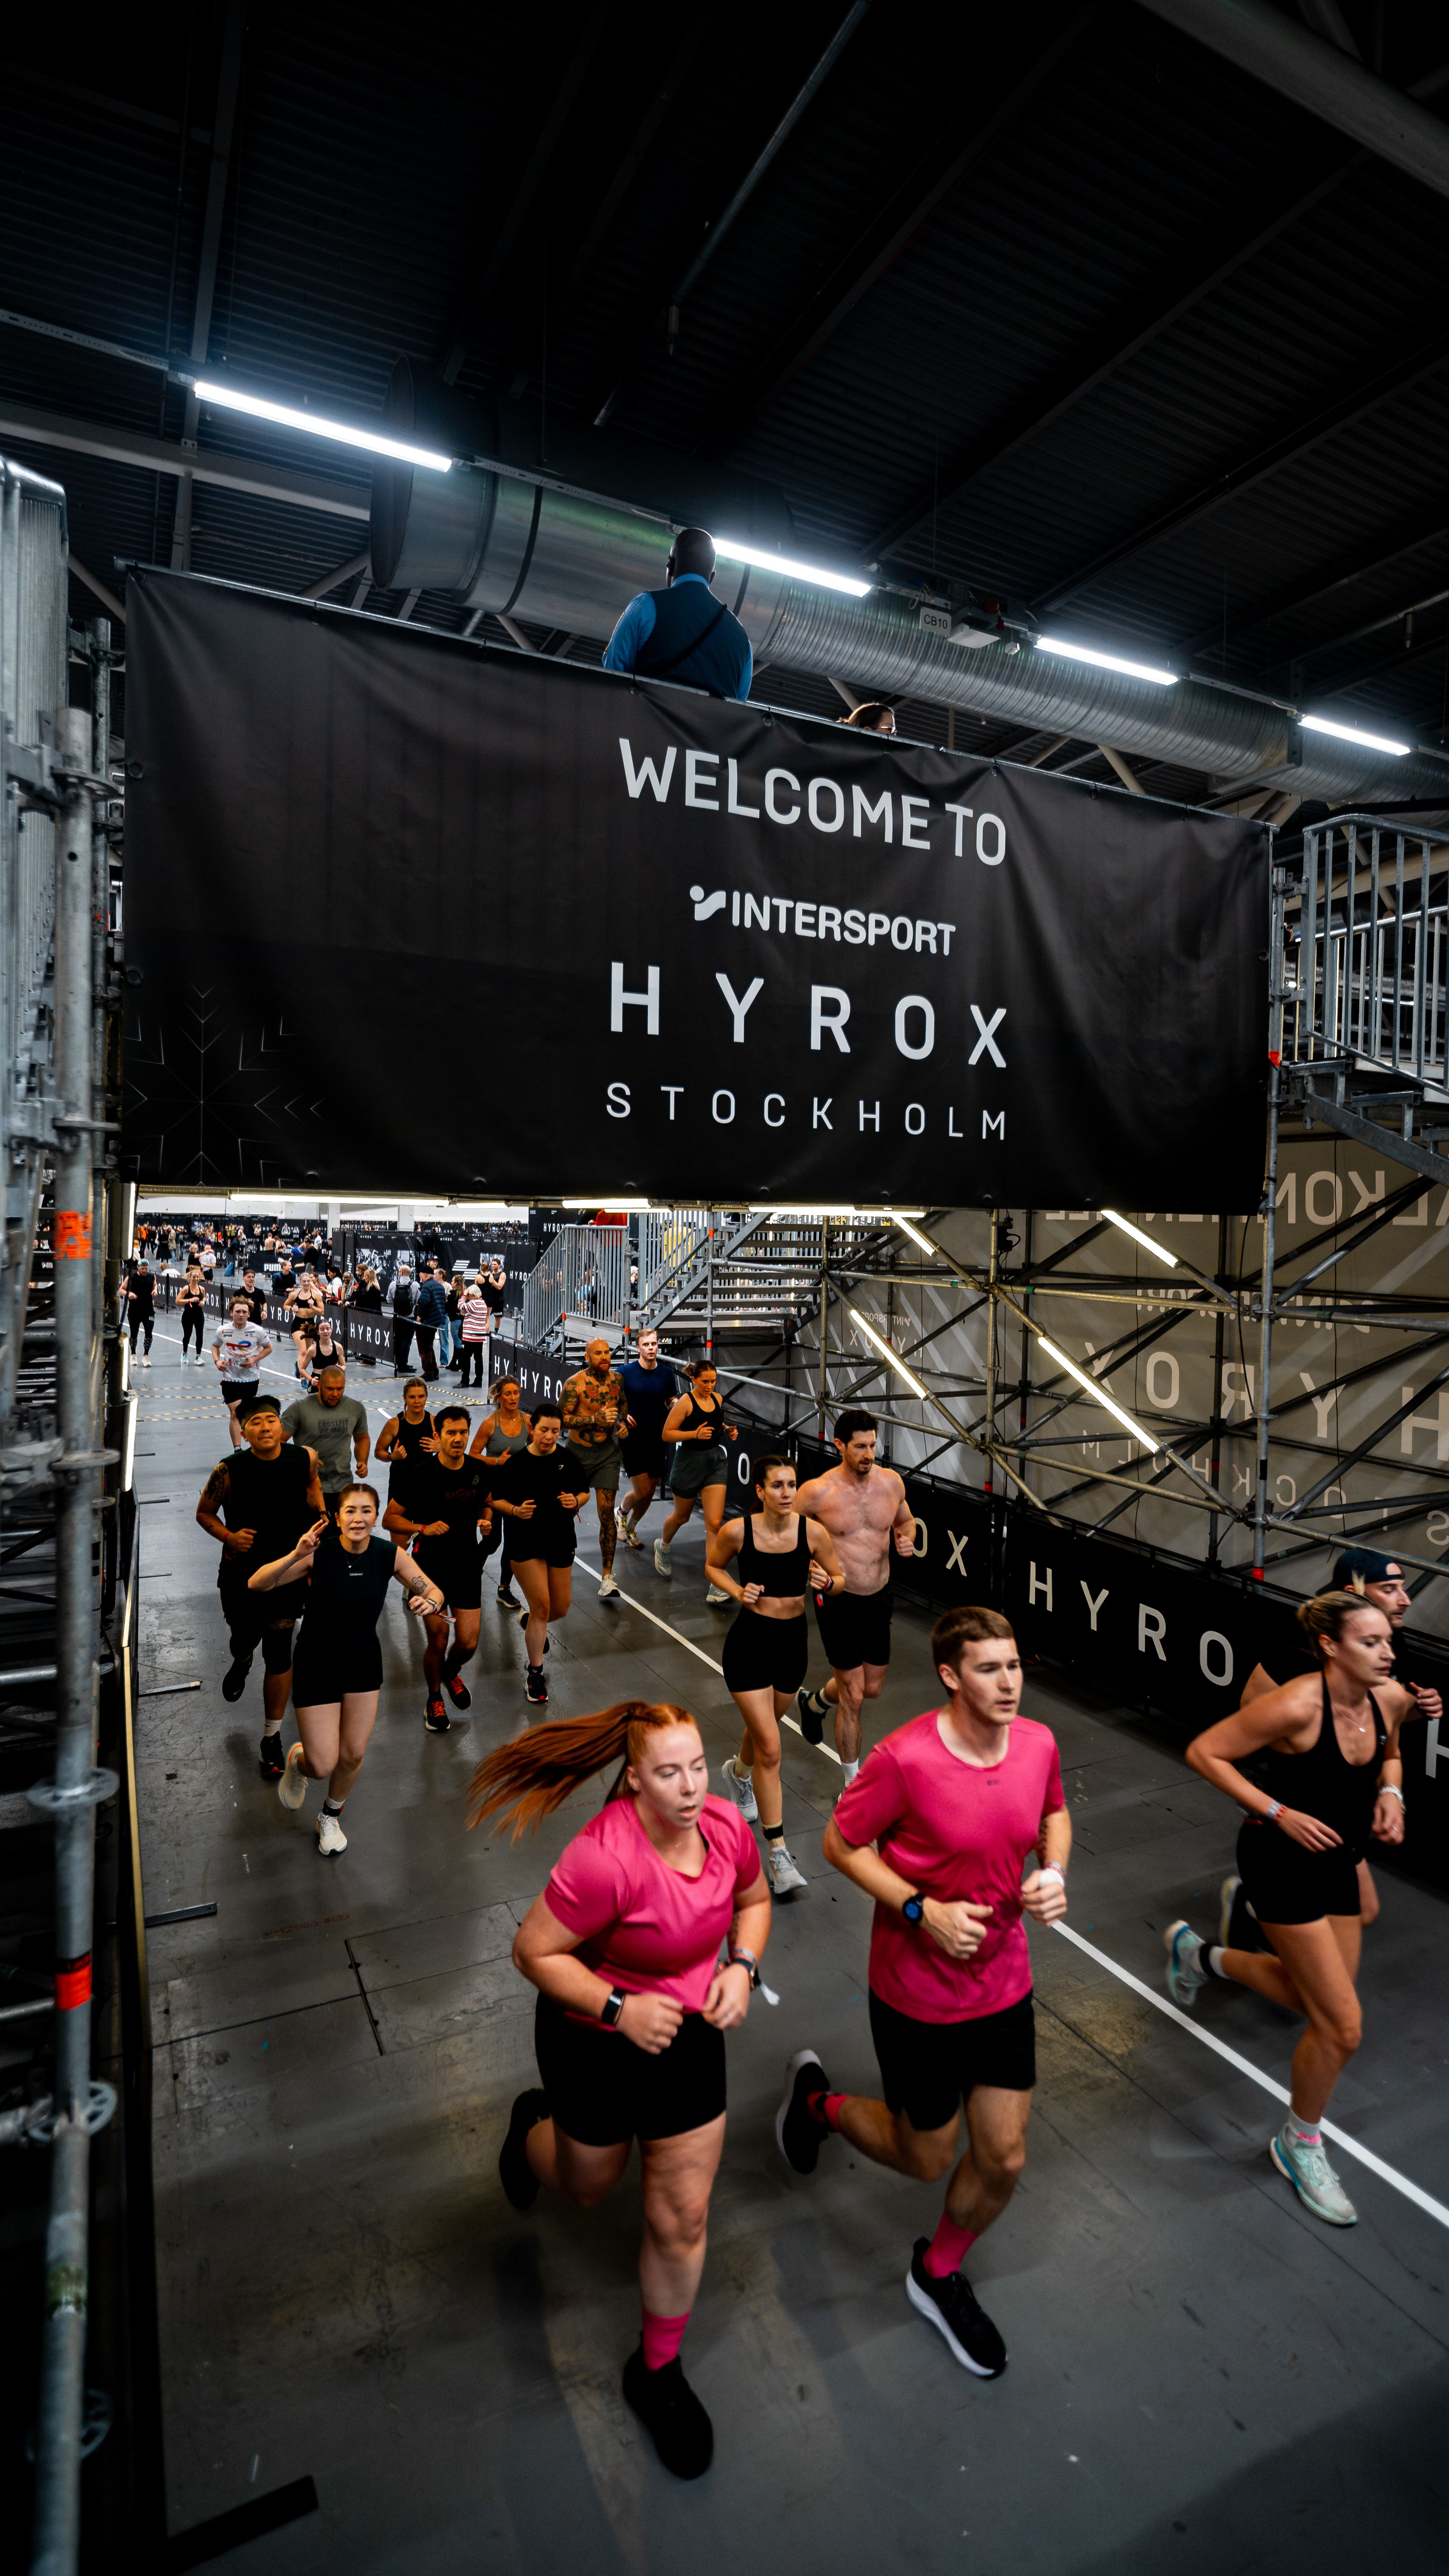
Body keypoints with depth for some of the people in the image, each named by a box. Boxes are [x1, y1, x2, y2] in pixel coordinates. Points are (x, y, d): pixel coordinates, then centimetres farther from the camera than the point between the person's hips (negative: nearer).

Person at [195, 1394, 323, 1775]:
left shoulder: (304, 1458, -10)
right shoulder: (229, 1471, -16)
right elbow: (204, 1513, -1)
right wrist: (228, 1536, -18)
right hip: (242, 1569, 0)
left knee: (279, 1654, 3)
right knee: (244, 1639, 19)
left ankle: (272, 1737, 20)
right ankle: (242, 1664, 60)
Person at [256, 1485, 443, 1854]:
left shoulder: (390, 1555, -14)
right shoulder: (318, 1553, -23)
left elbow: (432, 1591, -4)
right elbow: (255, 1584, -26)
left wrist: (429, 1603, -28)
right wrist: (295, 1557, -42)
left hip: (364, 1664, 3)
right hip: (317, 1664, -3)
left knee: (353, 1756, 10)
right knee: (323, 1766, -1)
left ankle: (331, 1817, 41)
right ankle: (297, 1760, 37)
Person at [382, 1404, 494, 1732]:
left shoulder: (479, 1470, -2)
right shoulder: (421, 1474, -14)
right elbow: (389, 1519, -8)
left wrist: (486, 1519, -4)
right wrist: (424, 1528, -23)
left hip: (468, 1565, 3)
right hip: (431, 1566, -3)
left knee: (468, 1644, 3)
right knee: (438, 1641, 0)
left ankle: (451, 1674, 39)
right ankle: (434, 1700, 29)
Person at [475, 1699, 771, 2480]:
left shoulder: (726, 1827, -18)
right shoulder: (605, 1860, -36)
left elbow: (753, 1900, 3)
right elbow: (534, 1952, -24)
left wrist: (742, 1967, -13)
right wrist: (619, 2007, -29)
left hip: (688, 2035, 4)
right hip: (595, 2041, -3)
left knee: (683, 2220, 13)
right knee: (589, 2187, 25)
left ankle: (657, 2371, 41)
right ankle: (535, 2126, 59)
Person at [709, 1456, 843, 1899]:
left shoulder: (813, 1532, -12)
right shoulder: (737, 1531, -16)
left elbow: (840, 1578, 1)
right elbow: (713, 1565, 4)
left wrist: (825, 1583, -22)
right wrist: (738, 1591, -14)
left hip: (793, 1640, 3)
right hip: (749, 1642, -3)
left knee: (764, 1727, 25)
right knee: (770, 1749, -7)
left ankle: (739, 1770, 60)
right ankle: (777, 1852, 5)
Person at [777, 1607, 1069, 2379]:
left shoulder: (1038, 1743, -11)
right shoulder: (905, 1759, -29)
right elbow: (841, 1844, -16)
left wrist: (1054, 1874, -9)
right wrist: (921, 1910, -25)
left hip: (1004, 1986, 5)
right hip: (918, 1996, -5)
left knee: (1004, 2161, 14)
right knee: (927, 2160, 15)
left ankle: (938, 2275, 46)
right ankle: (816, 2100, 44)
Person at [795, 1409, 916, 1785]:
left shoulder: (892, 1482, -5)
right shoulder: (818, 1491, -17)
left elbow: (906, 1520, 14)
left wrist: (907, 1539, -8)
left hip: (879, 1598, 5)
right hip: (839, 1601, -5)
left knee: (873, 1689, 18)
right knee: (854, 1697, 0)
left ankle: (814, 1702, 50)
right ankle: (853, 1784, 21)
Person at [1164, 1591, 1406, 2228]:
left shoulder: (1382, 1702, -8)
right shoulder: (1296, 1706, -29)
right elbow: (1204, 1752, -23)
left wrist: (1391, 1792, -5)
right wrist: (1278, 1813, -24)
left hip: (1335, 1863, 8)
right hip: (1282, 1864, -7)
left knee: (1319, 2002, 20)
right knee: (1342, 2026, -2)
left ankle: (1198, 1954, 44)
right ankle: (1299, 2145, 26)